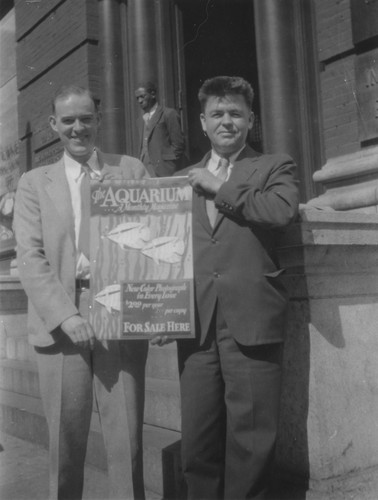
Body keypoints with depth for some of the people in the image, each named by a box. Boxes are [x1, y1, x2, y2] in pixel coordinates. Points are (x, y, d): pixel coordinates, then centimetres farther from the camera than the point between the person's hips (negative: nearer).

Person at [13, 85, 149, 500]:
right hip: (60, 321, 0)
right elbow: (29, 257, 2)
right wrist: (66, 316, -12)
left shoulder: (131, 171, 13)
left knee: (126, 440, 1)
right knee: (64, 439, 6)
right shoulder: (34, 183, 12)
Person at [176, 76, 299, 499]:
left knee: (251, 436, 1)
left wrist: (220, 188, -4)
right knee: (197, 438, 6)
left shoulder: (274, 167, 10)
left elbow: (284, 210, -12)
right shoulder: (185, 178, 19)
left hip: (250, 318, -3)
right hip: (196, 321, 3)